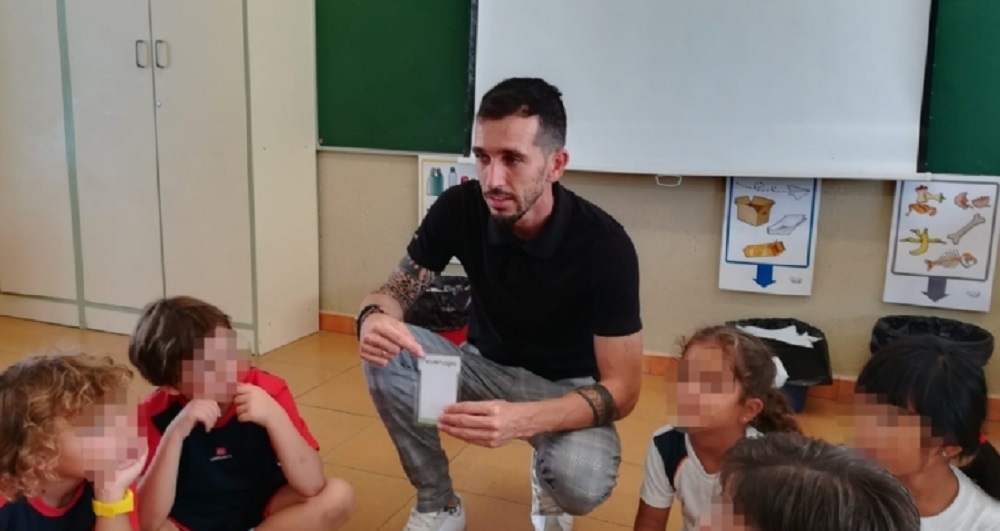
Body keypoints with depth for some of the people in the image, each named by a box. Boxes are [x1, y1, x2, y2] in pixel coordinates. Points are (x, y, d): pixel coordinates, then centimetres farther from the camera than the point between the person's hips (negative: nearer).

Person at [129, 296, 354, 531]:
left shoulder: (267, 390, -19)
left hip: (261, 511, 2)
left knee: (338, 495, -24)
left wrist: (275, 418, -36)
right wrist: (174, 434, -37)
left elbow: (311, 486, -24)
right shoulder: (155, 414, -19)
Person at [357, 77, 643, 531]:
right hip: (487, 366, 3)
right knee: (383, 352, -23)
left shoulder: (604, 245, -26)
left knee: (581, 482, -34)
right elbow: (392, 293, -9)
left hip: (567, 387, -3)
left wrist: (522, 419, -45)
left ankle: (548, 482, 7)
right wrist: (374, 319, -37)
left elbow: (622, 389, -26)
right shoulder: (460, 208, -17)